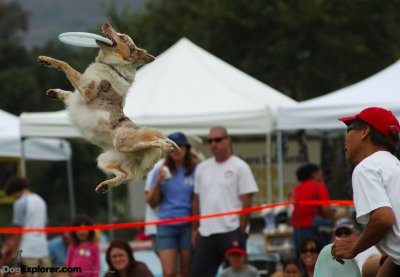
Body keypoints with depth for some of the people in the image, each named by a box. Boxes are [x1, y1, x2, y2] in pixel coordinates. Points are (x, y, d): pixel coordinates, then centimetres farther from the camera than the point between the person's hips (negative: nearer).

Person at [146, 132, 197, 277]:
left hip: (188, 225, -1)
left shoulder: (195, 171, 2)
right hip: (166, 226, 1)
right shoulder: (162, 171, 7)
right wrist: (158, 182, -8)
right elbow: (152, 202, 8)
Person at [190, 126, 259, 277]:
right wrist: (195, 229, 11)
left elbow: (246, 203, -5)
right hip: (205, 233, 5)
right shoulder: (202, 168, 13)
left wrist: (241, 231, -10)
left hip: (231, 231, -5)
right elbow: (197, 201, 16)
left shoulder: (240, 167, -2)